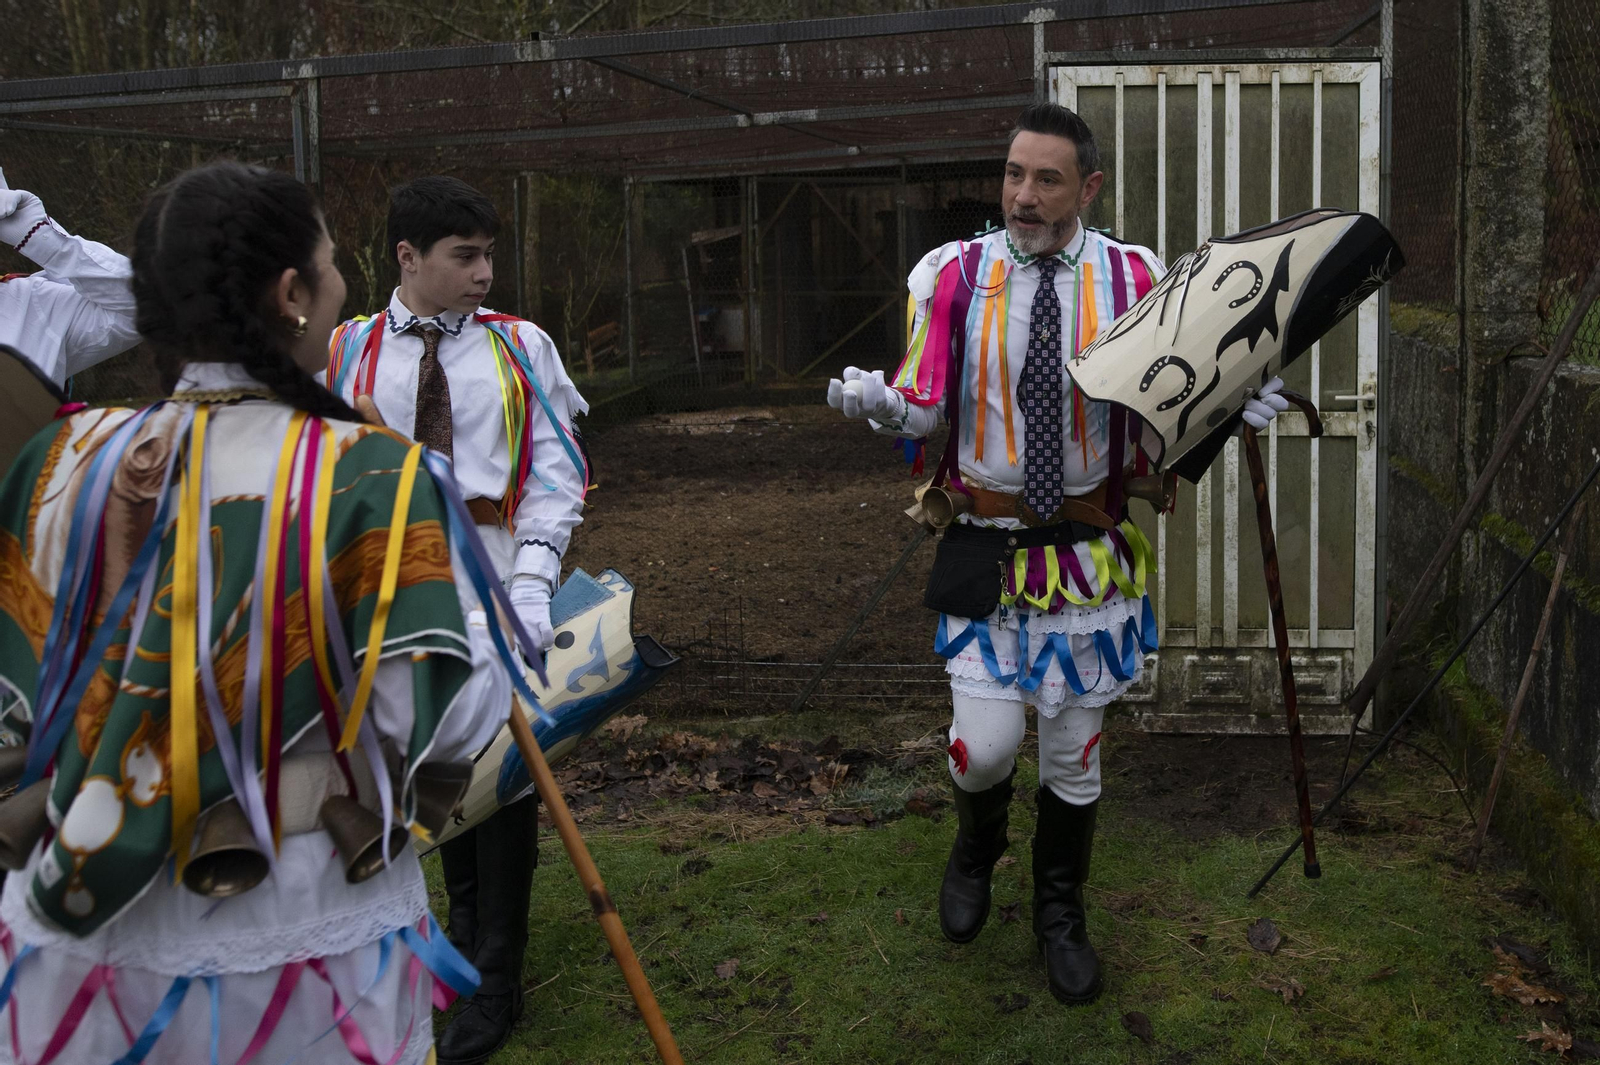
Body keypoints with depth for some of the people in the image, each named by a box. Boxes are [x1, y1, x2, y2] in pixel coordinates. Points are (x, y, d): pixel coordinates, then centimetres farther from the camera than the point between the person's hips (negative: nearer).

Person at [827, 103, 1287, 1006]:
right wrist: (880, 402, -26)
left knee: (1075, 754, 11)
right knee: (986, 744, -6)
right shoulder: (955, 274, -2)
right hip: (986, 550, -1)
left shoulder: (1134, 278, -1)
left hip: (1089, 553, 1)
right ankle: (978, 846, 32)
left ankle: (1061, 915, 35)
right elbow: (926, 406, -5)